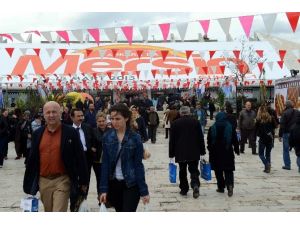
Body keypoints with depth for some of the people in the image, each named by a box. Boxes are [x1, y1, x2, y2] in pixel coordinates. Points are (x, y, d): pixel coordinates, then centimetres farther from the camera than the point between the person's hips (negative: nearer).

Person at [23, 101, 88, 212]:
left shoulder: (71, 132, -6)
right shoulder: (37, 134, 5)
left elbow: (79, 158, -4)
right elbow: (32, 159, 9)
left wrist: (83, 181, -3)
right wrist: (28, 183, 9)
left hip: (62, 180, -4)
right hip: (44, 181, 5)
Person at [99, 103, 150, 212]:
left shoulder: (135, 138, -8)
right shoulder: (107, 137, -2)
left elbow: (138, 165, -6)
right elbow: (105, 164, -1)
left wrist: (144, 191, -7)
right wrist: (104, 189, -5)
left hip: (131, 184, -3)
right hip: (113, 184, 3)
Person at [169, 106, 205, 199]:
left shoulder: (175, 123, 1)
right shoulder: (195, 122, 2)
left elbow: (172, 140, 1)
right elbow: (201, 138, 3)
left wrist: (171, 154, 5)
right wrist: (202, 151, 9)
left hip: (180, 153, 0)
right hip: (194, 153, 0)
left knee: (182, 171, 10)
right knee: (194, 170, 3)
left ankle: (184, 189, 14)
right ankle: (195, 185, -20)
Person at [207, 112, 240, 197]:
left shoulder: (212, 128, -2)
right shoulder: (231, 127, -2)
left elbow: (209, 142, 2)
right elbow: (235, 141, 3)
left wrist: (210, 151, 14)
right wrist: (237, 150, 14)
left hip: (216, 153, 0)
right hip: (228, 153, 0)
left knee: (218, 171, 10)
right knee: (228, 170, 4)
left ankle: (221, 187, 14)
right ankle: (230, 185, -16)